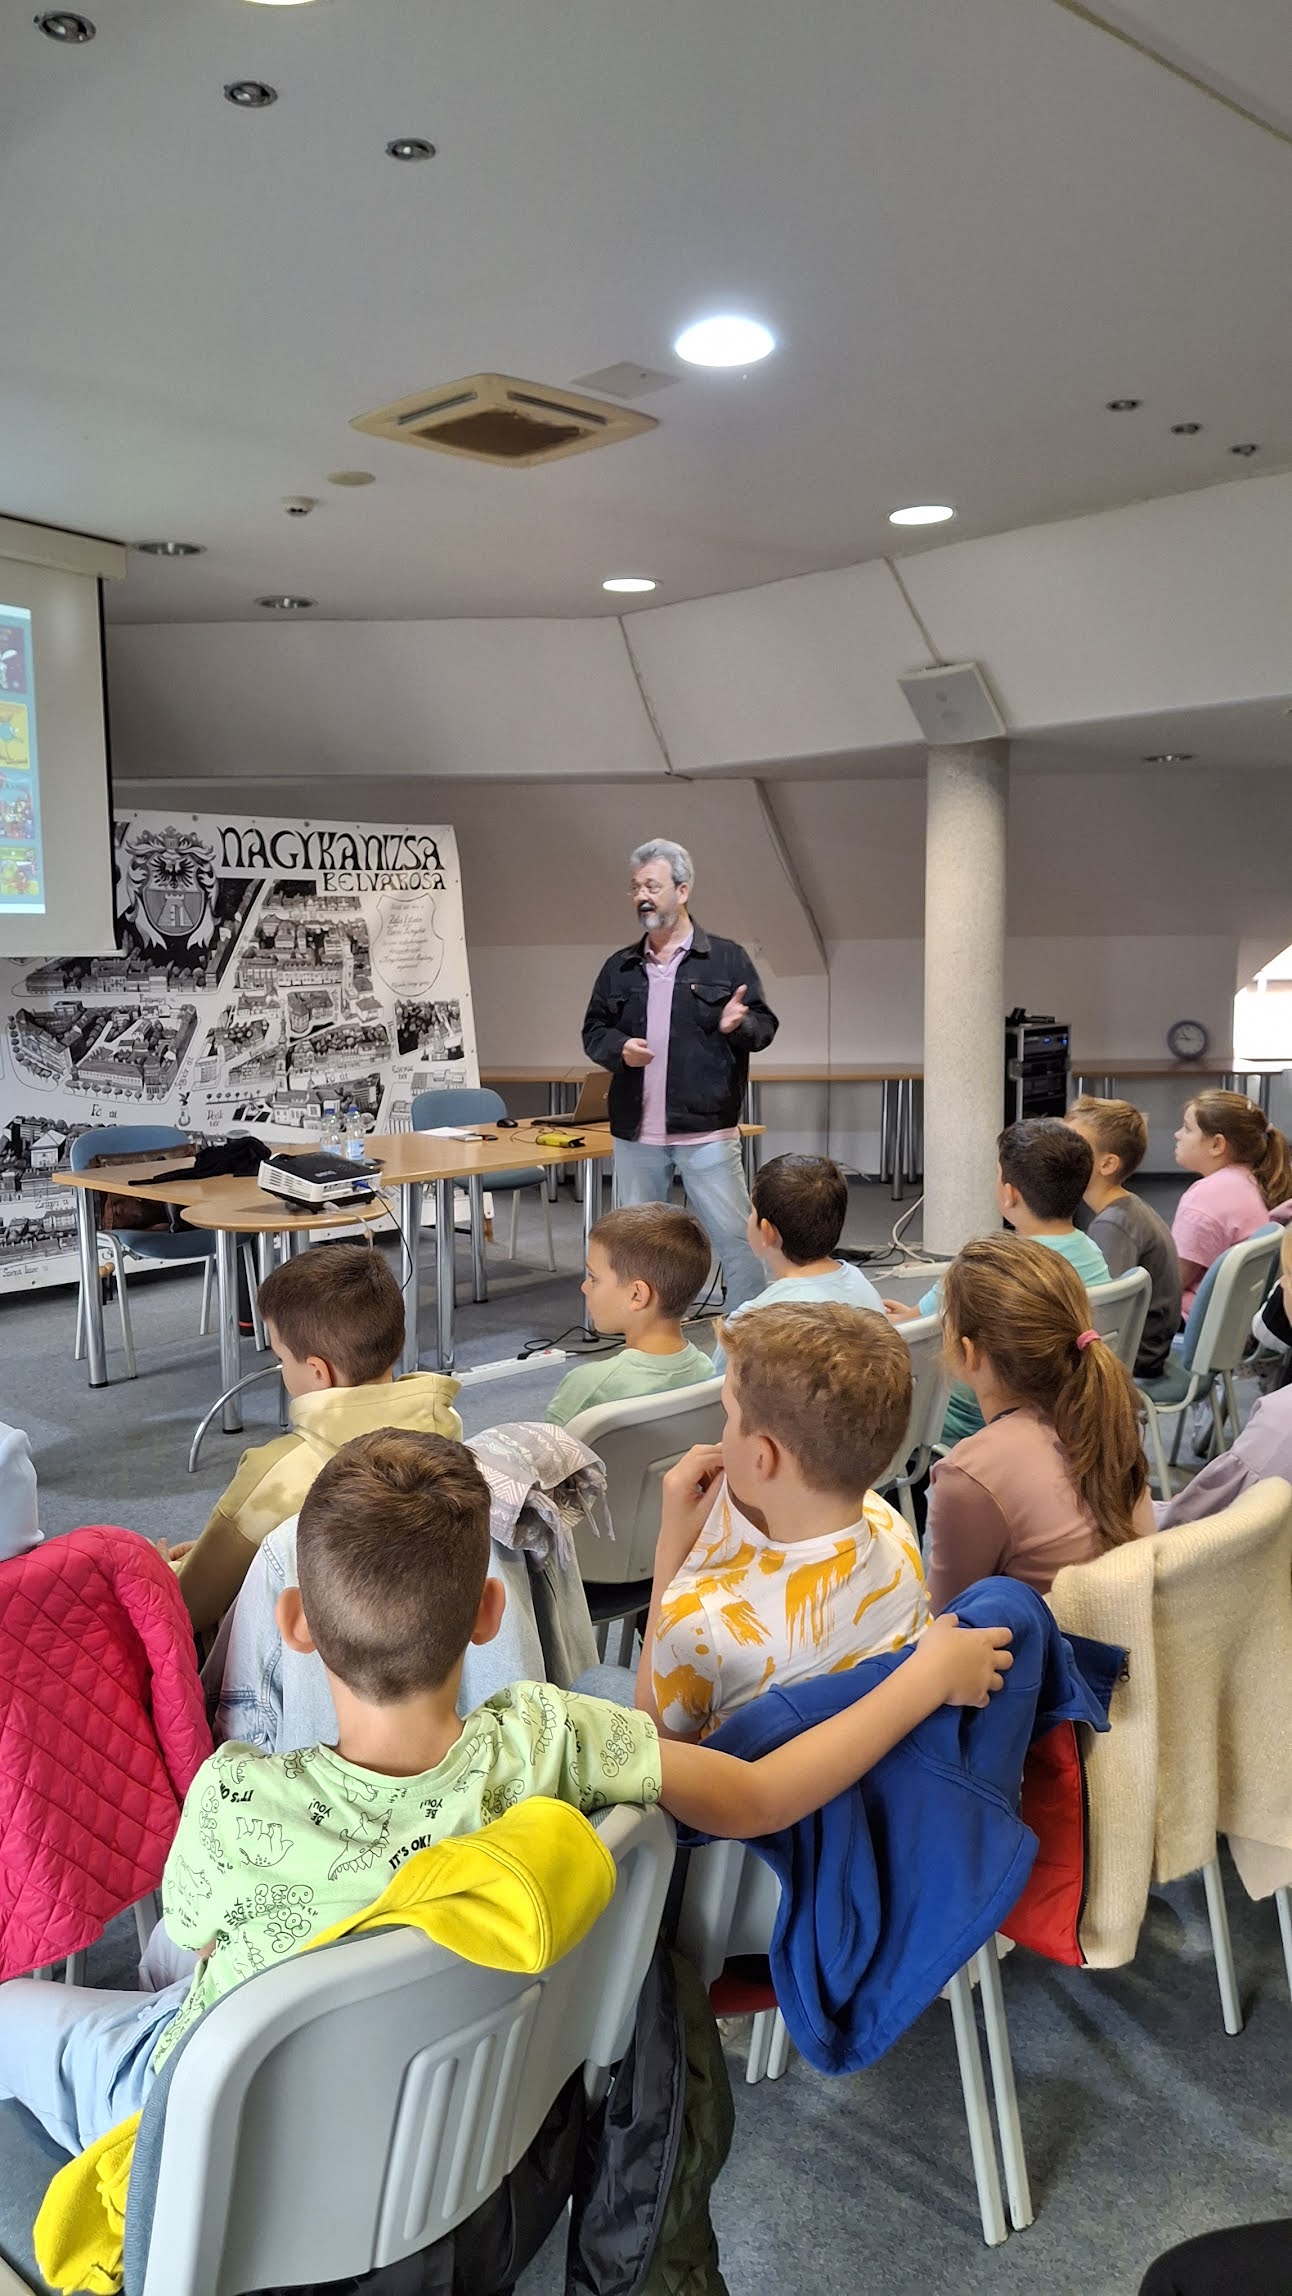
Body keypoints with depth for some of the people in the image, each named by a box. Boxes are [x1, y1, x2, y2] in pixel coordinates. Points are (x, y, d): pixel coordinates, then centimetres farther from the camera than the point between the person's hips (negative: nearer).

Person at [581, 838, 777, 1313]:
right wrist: (618, 1048, -6)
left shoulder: (727, 959, 1)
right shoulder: (619, 967, 11)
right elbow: (593, 1030, 15)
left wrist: (738, 1024, -21)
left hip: (707, 1131, -3)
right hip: (635, 1135, 4)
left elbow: (765, 1026, 1)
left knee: (735, 1239, -2)